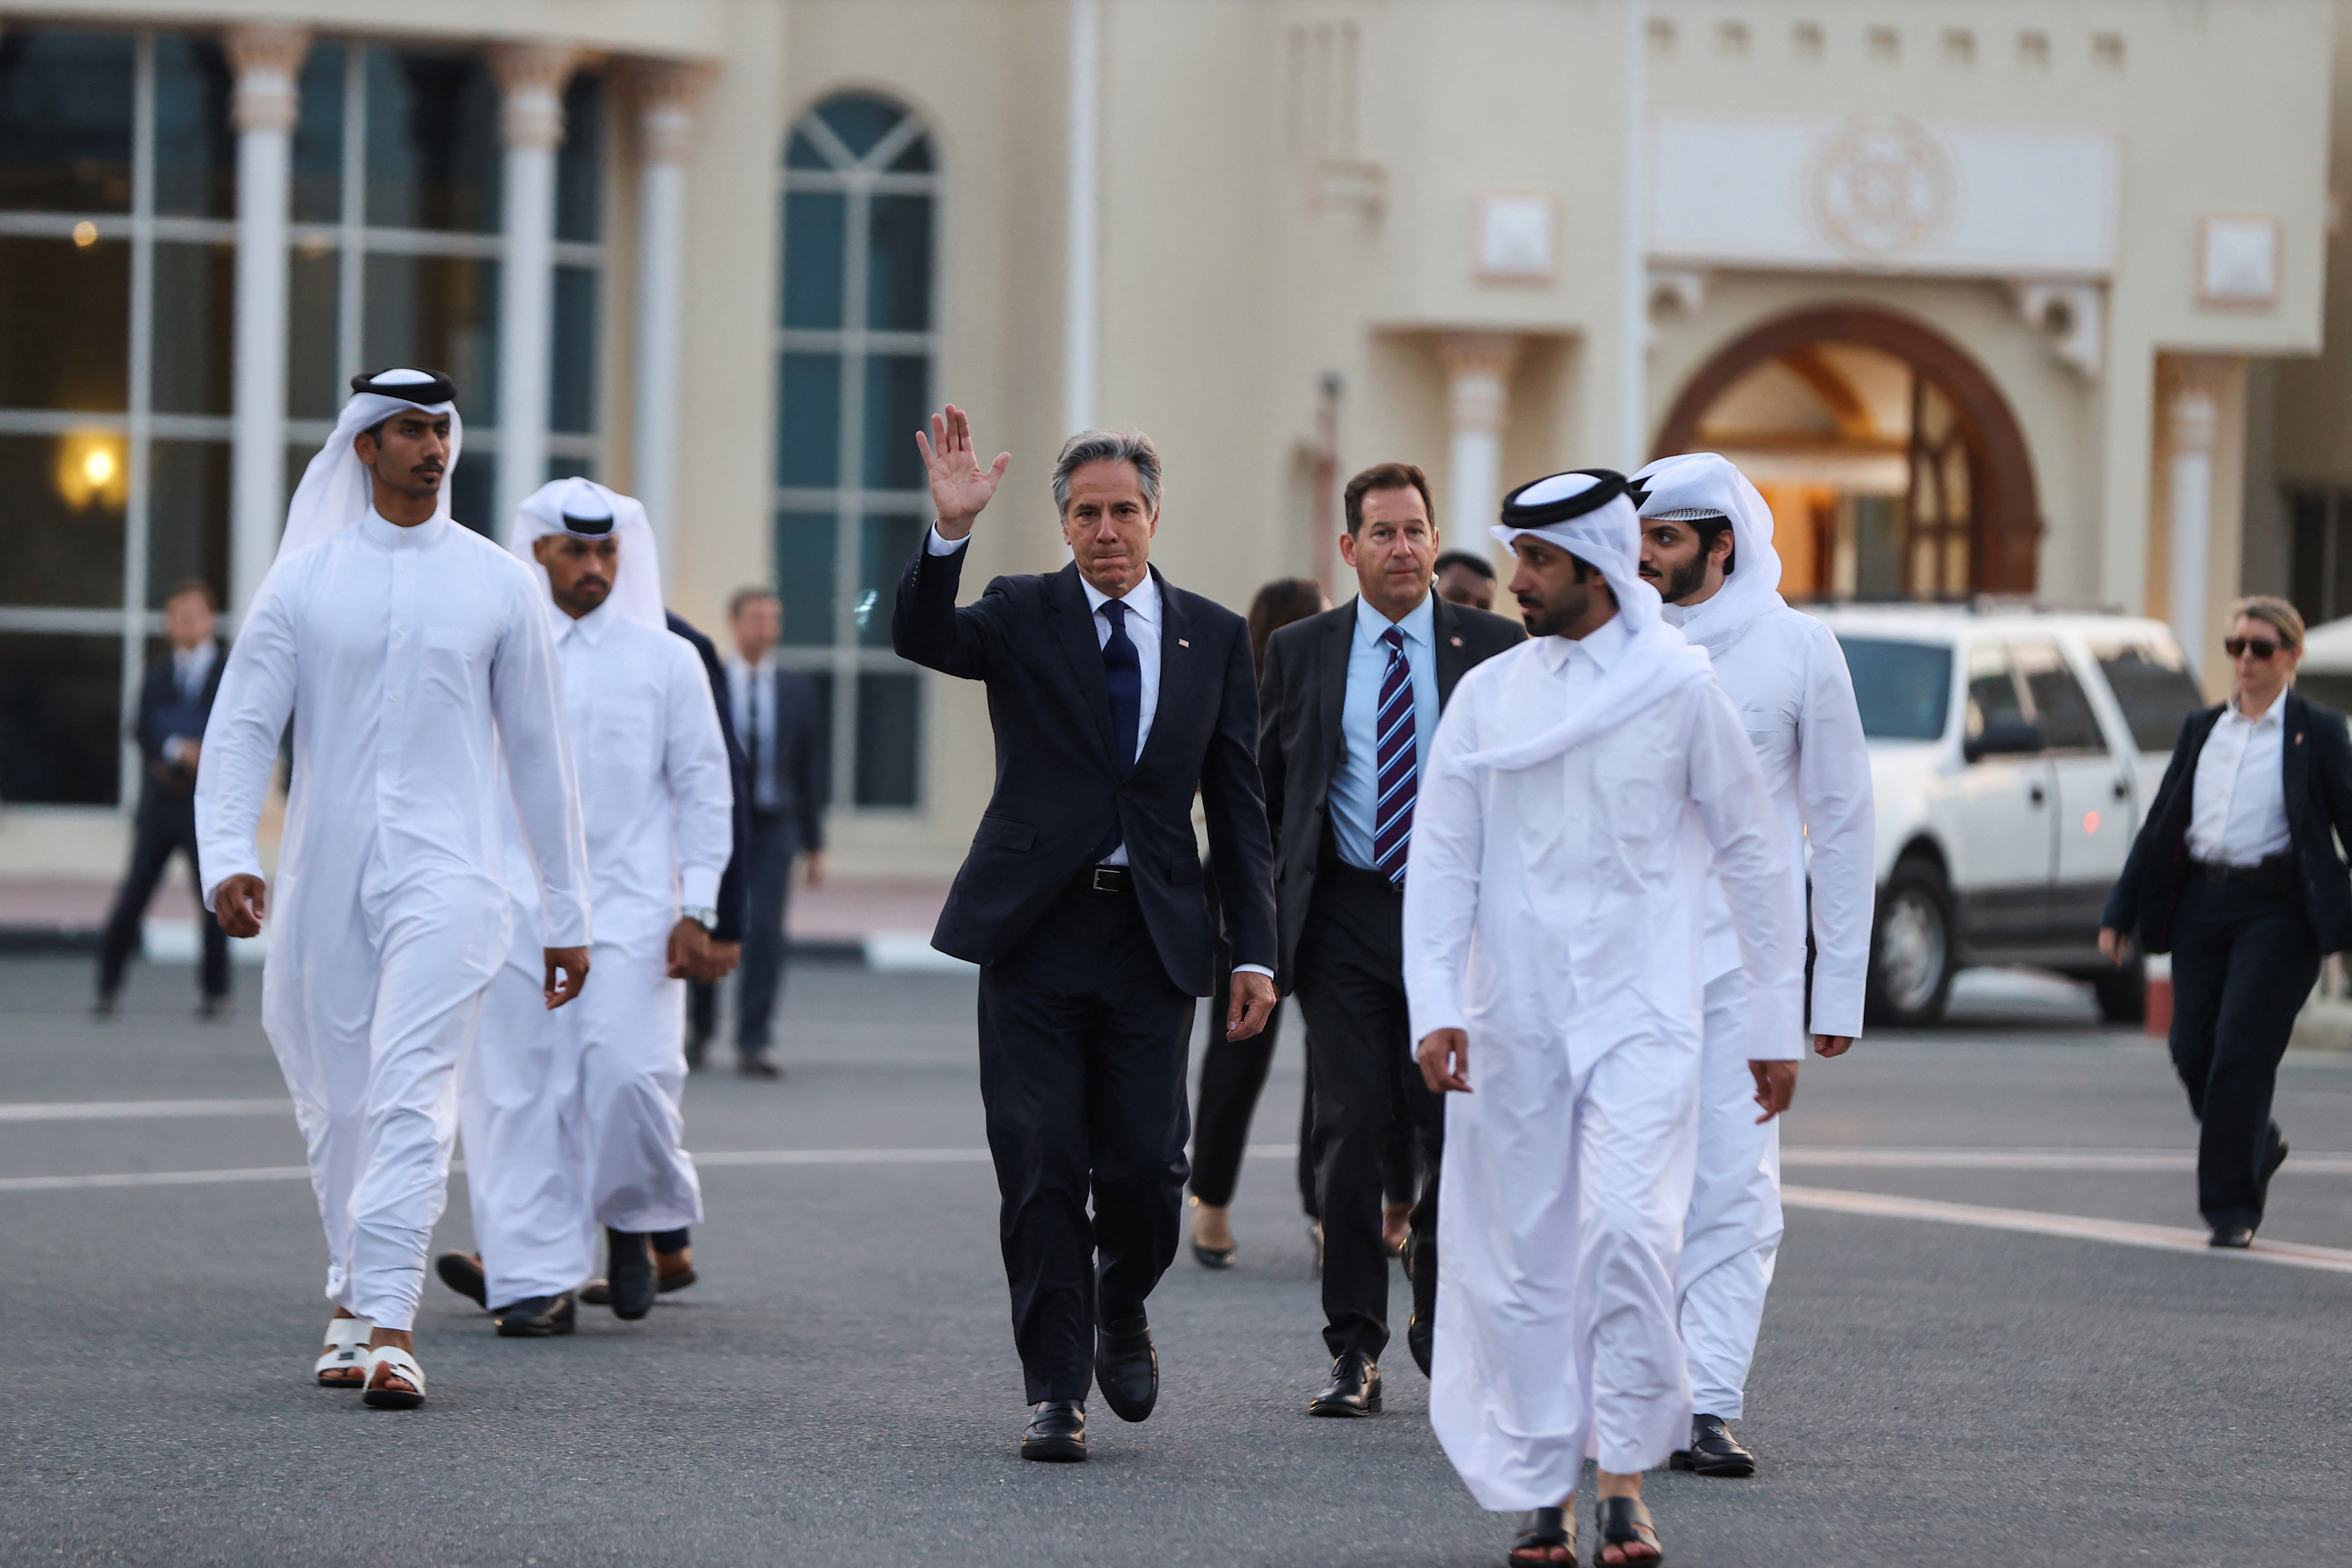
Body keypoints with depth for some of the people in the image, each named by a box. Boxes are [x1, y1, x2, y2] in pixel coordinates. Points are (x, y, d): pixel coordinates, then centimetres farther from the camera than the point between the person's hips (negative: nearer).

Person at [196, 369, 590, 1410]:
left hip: (445, 872, -2)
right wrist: (227, 856, -16)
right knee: (335, 1101, 8)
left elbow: (537, 751, 10)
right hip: (322, 880, 2)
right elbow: (241, 727, 1)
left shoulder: (496, 584, 5)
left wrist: (567, 914, 10)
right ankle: (355, 1299, 26)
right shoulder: (305, 580, 5)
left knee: (410, 1097, -14)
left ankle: (389, 1324, -21)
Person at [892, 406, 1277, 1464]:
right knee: (1041, 1170, -2)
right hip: (1035, 929, -1)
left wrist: (1254, 951, 3)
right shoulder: (1023, 616, 4)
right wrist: (951, 530, -33)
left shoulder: (1213, 639, 8)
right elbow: (921, 638, -17)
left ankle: (1122, 1315, 28)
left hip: (1152, 936, 1)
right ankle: (1055, 1391, 6)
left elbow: (1238, 808, 9)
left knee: (1146, 1168, -3)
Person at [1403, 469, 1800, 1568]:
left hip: (1640, 1011, -3)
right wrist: (1434, 1008, -6)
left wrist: (1776, 1024, 4)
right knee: (1522, 1253, 3)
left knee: (1627, 1229, -18)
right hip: (1512, 1018, 3)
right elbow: (1441, 861, 6)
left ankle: (1626, 1478, -7)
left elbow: (1753, 857, 5)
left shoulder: (1679, 687, 0)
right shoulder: (1486, 696, 7)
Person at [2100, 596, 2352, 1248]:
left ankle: (2231, 1207, -3)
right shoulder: (2202, 729, 14)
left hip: (2277, 908, -5)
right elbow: (2161, 823, 16)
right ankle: (2260, 1146, 30)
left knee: (2242, 1053, -11)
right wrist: (2120, 914, 13)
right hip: (2202, 905, 5)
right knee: (2193, 1050, 2)